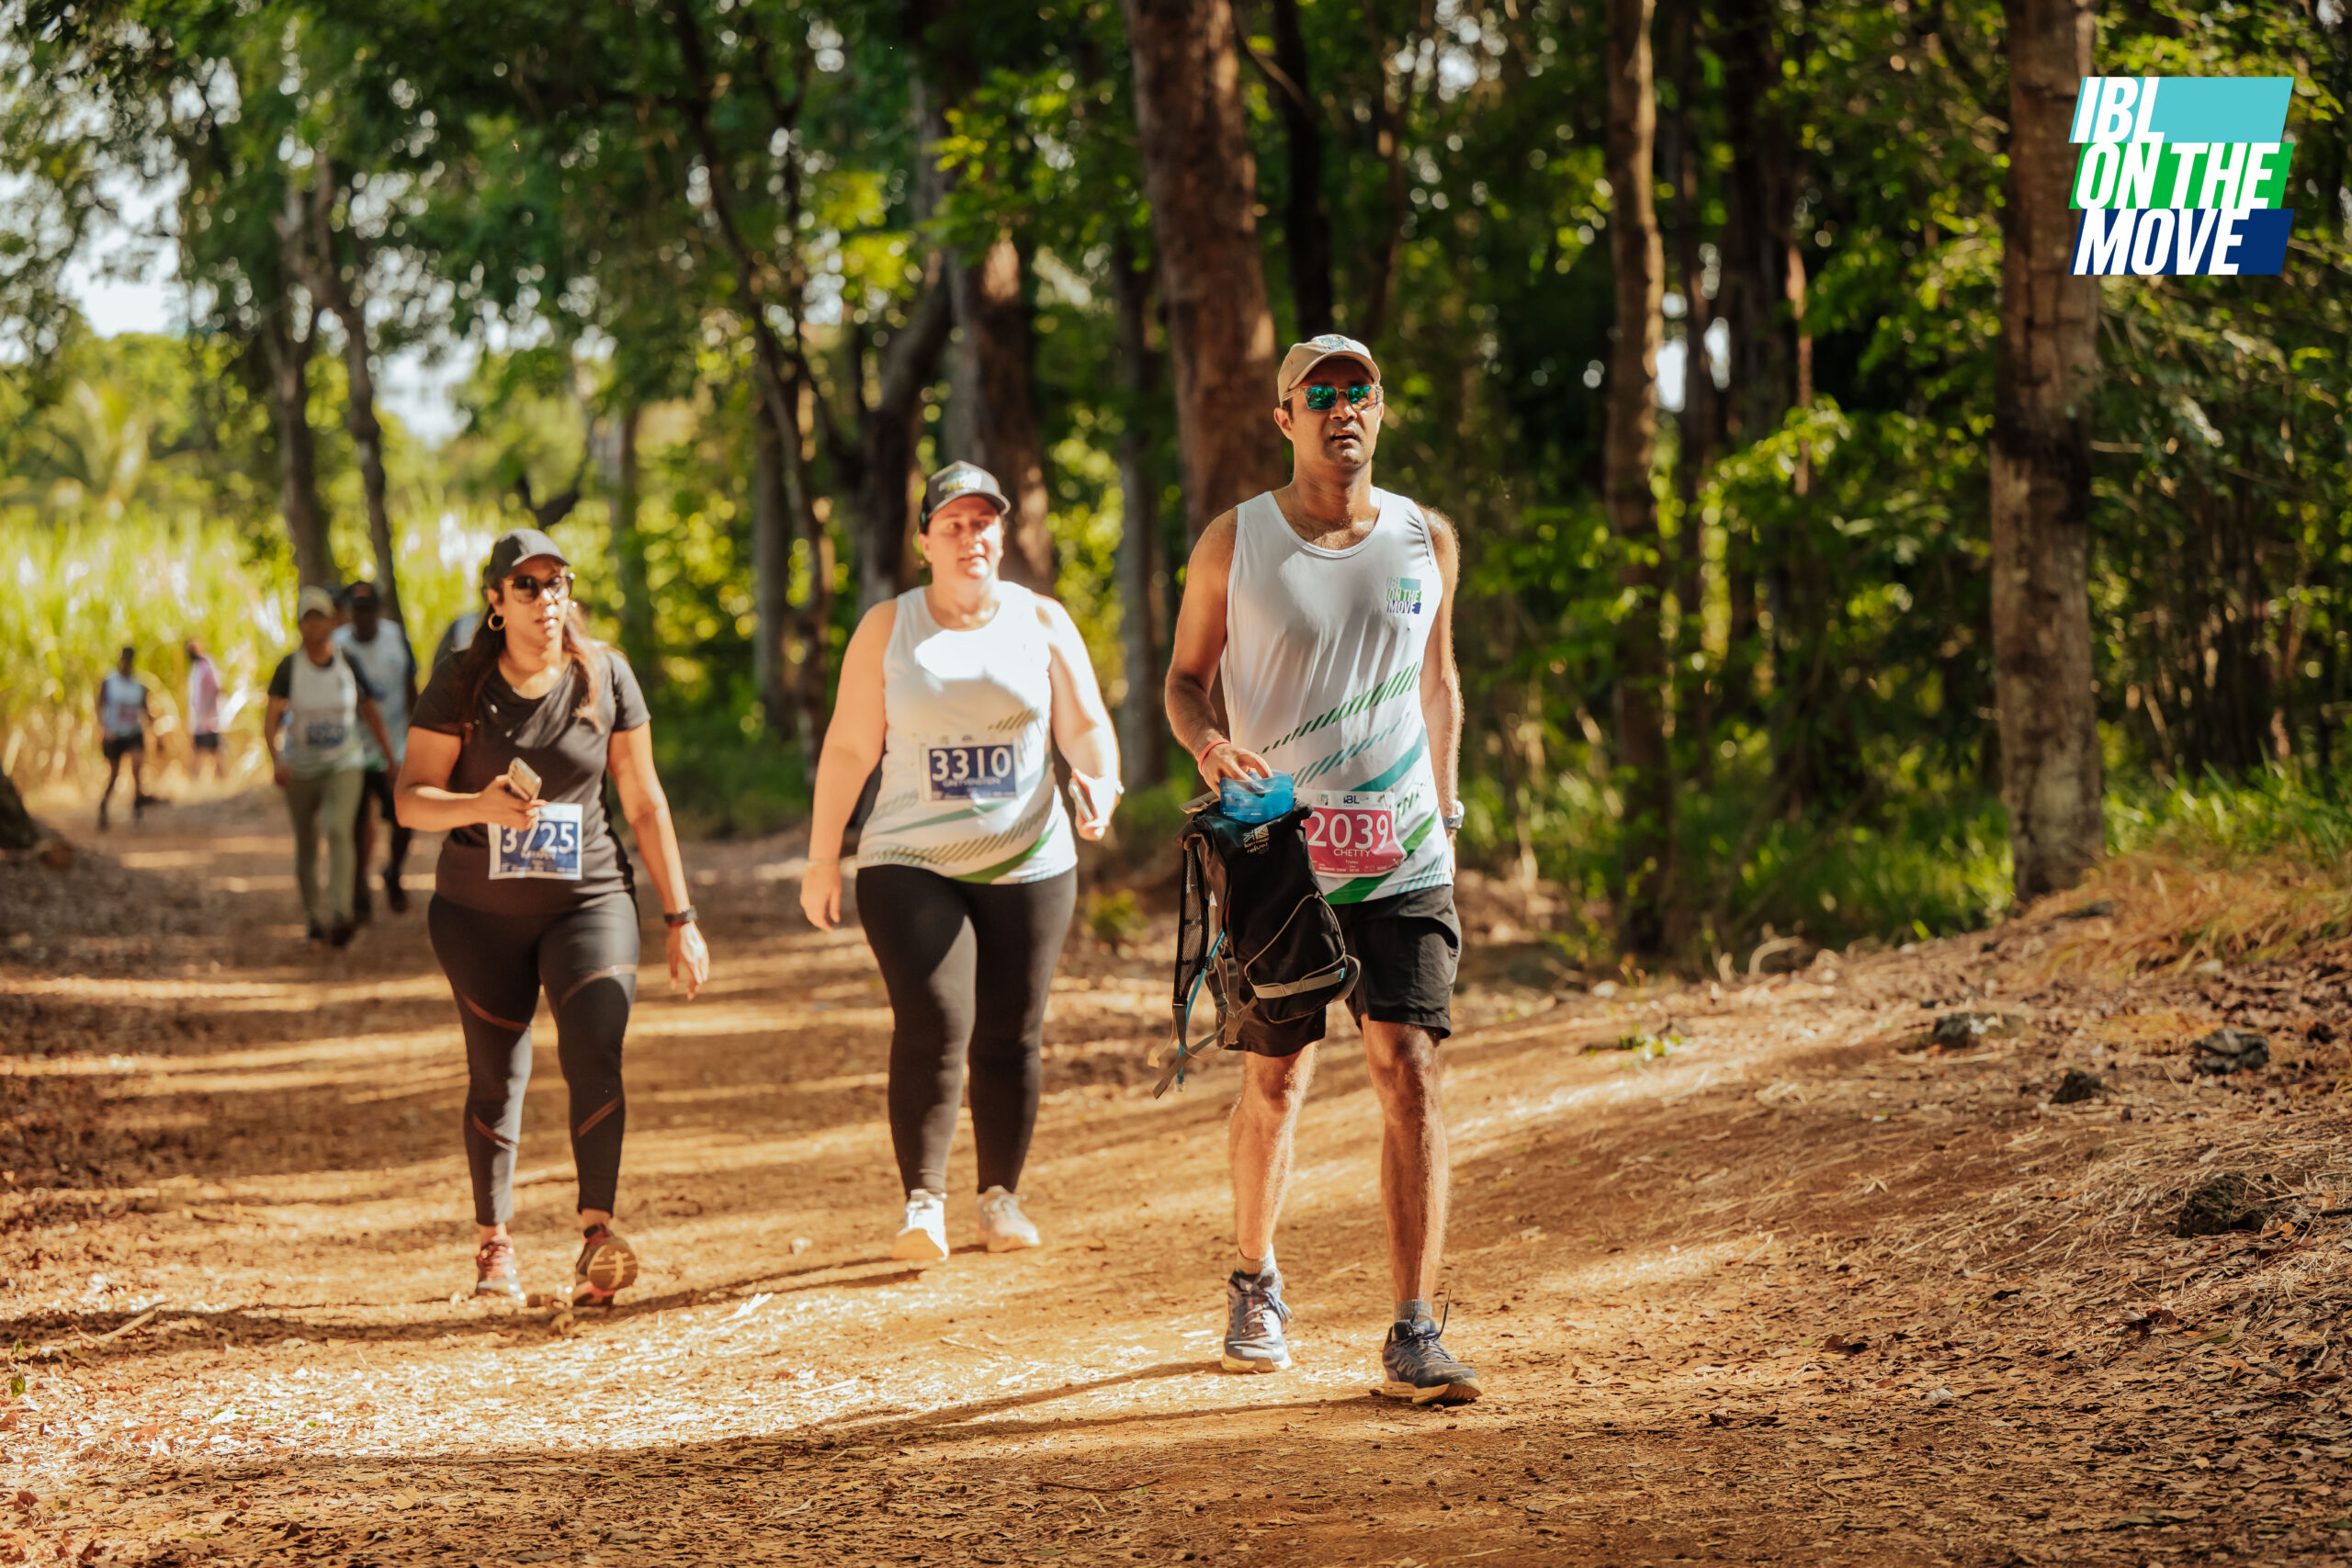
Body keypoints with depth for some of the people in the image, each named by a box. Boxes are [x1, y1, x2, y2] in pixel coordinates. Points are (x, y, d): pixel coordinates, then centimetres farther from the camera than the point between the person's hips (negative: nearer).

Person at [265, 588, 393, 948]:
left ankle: (339, 917, -30)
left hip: (344, 766, -1)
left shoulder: (348, 664, -3)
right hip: (300, 769, 1)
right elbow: (271, 719, -14)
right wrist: (276, 759, -31)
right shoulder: (289, 667, -8)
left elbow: (371, 713, 9)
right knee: (306, 846, 9)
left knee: (339, 832, -21)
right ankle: (314, 915, 27)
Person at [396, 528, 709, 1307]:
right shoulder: (460, 686, -4)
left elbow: (644, 803, 4)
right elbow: (410, 798, -7)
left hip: (589, 899, 0)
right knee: (496, 1075, 4)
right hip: (479, 912, 0)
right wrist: (479, 806, -29)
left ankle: (596, 1234, -24)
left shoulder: (605, 676, -1)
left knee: (594, 1053, -19)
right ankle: (494, 1244, 18)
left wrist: (680, 919, 2)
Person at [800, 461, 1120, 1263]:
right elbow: (848, 748, 4)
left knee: (1011, 1038, 2)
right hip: (911, 866, -2)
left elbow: (1086, 726, 5)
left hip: (1026, 865, 2)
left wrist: (1099, 781, -17)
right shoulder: (887, 628, 3)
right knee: (933, 1026, -16)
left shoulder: (1041, 622, 6)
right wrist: (822, 859, 2)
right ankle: (923, 1204, -14)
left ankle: (1000, 1198, 15)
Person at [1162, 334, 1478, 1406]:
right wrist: (1207, 743, -16)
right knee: (1274, 1079, 6)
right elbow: (1185, 676, 6)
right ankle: (1255, 1285, 31)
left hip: (1400, 857, 1)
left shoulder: (1425, 540, 7)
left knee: (1408, 1070, -10)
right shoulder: (1234, 542, 0)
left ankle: (1414, 1335, -12)